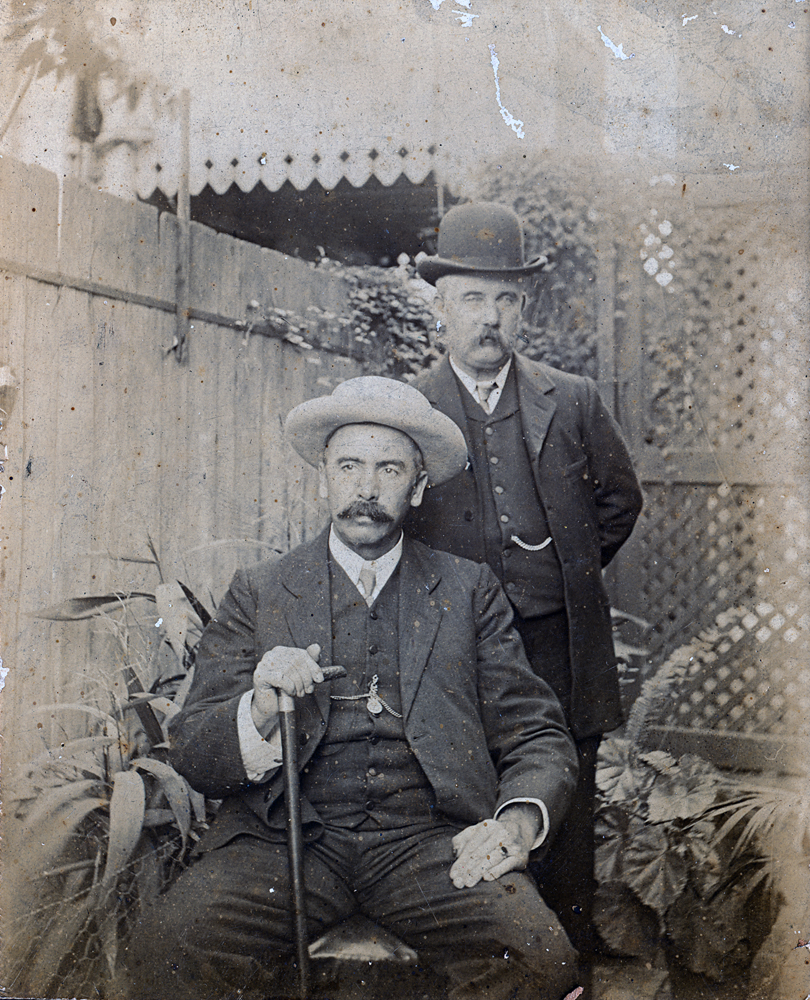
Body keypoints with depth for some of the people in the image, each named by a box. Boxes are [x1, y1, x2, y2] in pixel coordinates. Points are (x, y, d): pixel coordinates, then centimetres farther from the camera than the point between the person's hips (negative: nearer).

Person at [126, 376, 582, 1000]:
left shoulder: (469, 591, 14)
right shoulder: (259, 592, 12)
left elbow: (539, 738, 11)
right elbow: (192, 754, 7)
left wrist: (520, 820, -12)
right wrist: (259, 713, -16)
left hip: (431, 836, 1)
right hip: (286, 837, 0)